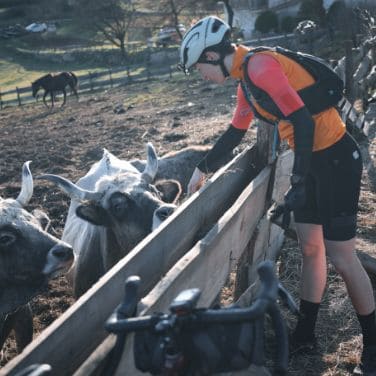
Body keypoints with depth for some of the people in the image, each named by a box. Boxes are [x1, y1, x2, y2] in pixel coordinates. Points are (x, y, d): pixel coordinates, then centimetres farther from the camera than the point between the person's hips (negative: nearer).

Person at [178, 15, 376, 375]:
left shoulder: (259, 66, -19)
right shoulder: (246, 77, 12)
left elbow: (302, 121, -26)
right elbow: (235, 132, 23)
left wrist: (298, 183, -26)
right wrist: (202, 168, 30)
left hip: (336, 158, -9)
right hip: (312, 158, 9)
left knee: (341, 258, -1)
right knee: (310, 249, 15)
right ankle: (305, 333, 28)